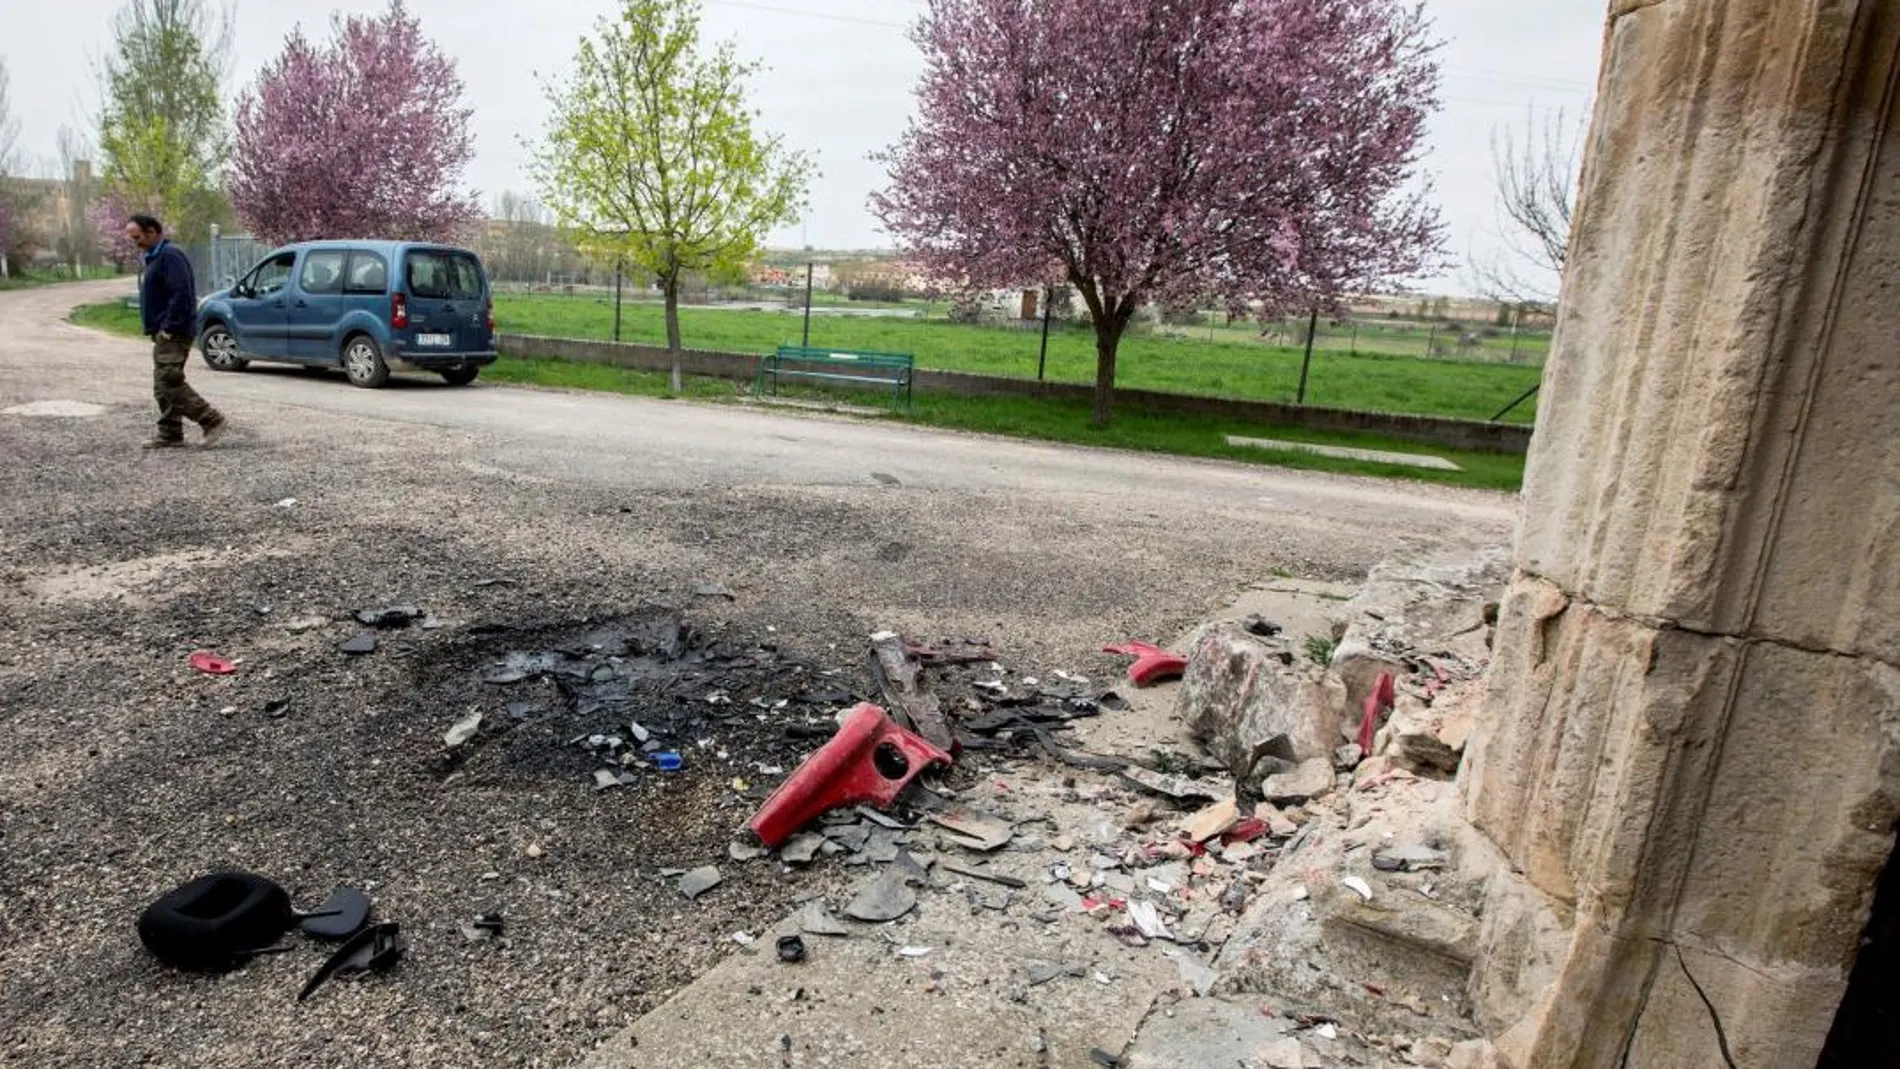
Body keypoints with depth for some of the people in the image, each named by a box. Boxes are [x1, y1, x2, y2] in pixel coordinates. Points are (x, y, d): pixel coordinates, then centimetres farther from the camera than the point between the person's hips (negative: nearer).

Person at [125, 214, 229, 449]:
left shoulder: (170, 256, -13)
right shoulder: (154, 257, 20)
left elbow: (180, 294, -22)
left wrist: (169, 329, -21)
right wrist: (158, 330, 16)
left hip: (173, 334, -10)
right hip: (163, 334, 10)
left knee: (170, 383, -15)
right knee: (163, 387, 10)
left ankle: (213, 421, -12)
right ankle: (170, 435, 14)